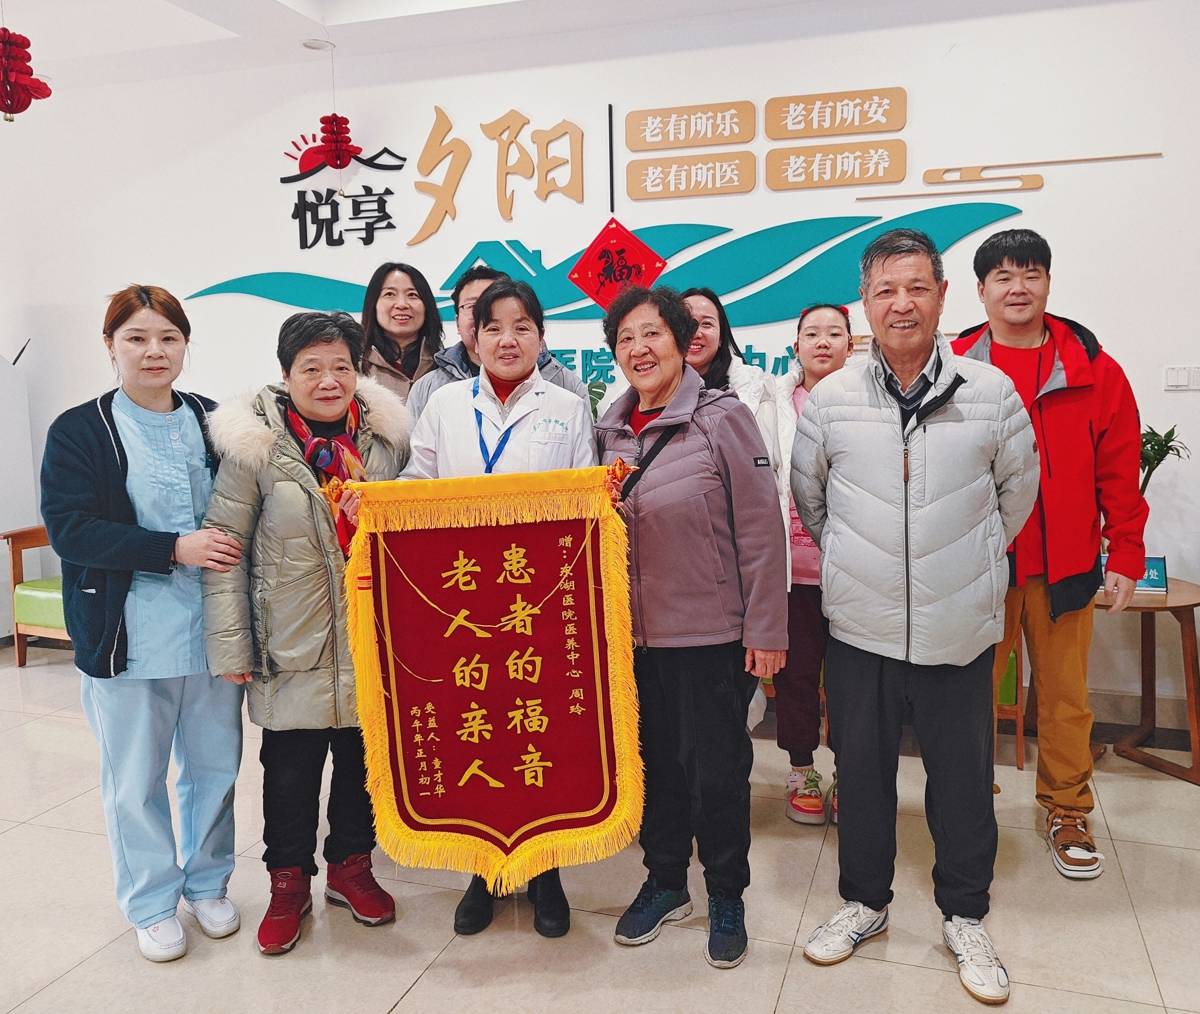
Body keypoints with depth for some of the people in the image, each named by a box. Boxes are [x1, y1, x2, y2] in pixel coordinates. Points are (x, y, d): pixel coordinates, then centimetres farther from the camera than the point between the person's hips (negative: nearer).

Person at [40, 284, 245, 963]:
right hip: (127, 637, -2)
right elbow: (69, 527, -13)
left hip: (212, 629, 3)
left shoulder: (214, 422, 5)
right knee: (136, 778, 10)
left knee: (215, 764, 13)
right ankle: (152, 904, 30)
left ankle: (208, 883, 35)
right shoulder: (78, 431, -2)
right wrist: (175, 549, -20)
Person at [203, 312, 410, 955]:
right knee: (290, 769, 10)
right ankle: (289, 882, 32)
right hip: (291, 648, -2)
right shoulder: (255, 444, -8)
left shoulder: (386, 436, 1)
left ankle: (351, 866, 38)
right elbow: (225, 544, -7)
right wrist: (230, 644, -8)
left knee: (362, 759, 16)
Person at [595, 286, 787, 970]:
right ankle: (665, 882, 36)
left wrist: (767, 630, -12)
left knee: (718, 770, 8)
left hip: (713, 632, -5)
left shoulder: (722, 417, -10)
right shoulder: (611, 430, 6)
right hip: (635, 634, 5)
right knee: (657, 762, 17)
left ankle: (727, 897, 29)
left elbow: (762, 530, -12)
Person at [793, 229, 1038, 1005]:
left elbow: (1017, 487, 10)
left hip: (960, 628, 0)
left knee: (963, 777, 11)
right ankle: (865, 901, 35)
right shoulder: (831, 398, -3)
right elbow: (808, 495, 11)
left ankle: (965, 917, 33)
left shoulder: (991, 392, -4)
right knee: (862, 769, 14)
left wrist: (974, 561, 12)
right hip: (860, 626, 1)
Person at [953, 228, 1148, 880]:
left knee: (1066, 695, 11)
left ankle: (1067, 813, 30)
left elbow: (1119, 470, 4)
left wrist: (1126, 554, 1)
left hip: (1065, 566, 1)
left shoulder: (1093, 370, 2)